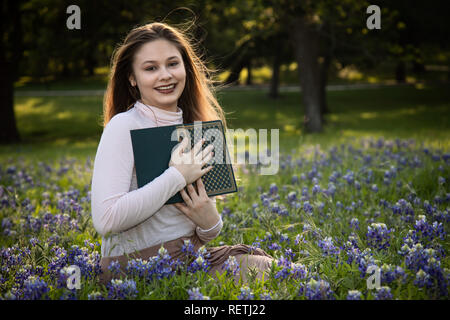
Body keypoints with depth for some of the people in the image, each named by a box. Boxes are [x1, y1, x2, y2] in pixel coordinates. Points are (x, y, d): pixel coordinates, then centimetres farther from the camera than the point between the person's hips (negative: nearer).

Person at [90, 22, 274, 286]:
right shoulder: (124, 126, -10)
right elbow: (105, 219, -22)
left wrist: (209, 223, -7)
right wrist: (177, 176, -18)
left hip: (189, 258, 7)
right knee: (259, 272, -20)